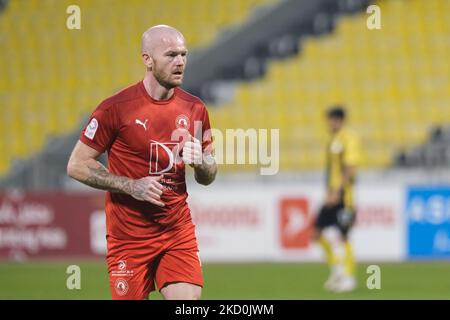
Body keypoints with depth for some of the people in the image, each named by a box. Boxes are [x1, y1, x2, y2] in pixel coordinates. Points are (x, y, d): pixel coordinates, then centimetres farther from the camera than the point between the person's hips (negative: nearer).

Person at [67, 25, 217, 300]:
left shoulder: (194, 109, 5)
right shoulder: (116, 109, -9)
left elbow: (208, 177, 15)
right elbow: (77, 166, -7)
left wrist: (200, 162, -9)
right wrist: (131, 186, -16)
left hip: (179, 232, 3)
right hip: (129, 235, -3)